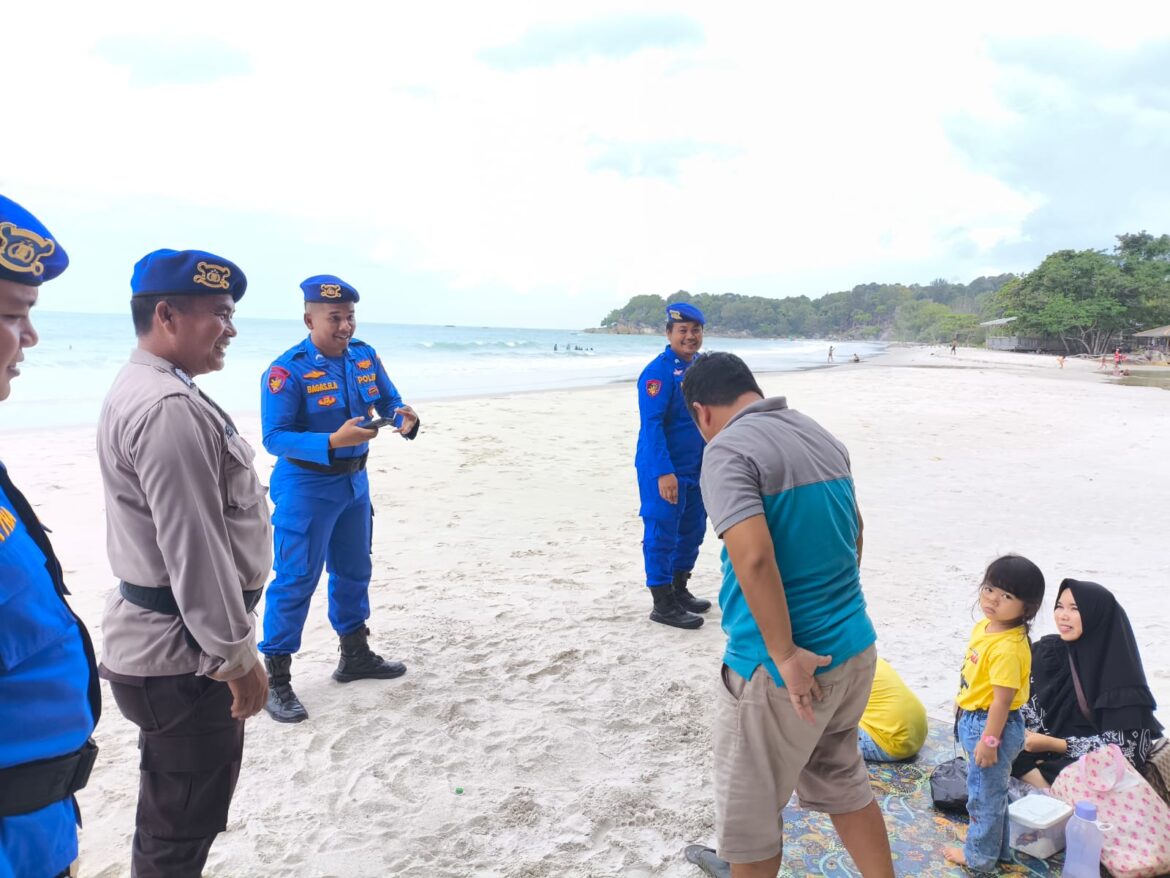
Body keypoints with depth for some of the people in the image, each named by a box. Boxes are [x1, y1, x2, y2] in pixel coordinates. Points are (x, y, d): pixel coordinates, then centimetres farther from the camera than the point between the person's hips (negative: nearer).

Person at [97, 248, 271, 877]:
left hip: (158, 638, 11)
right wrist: (239, 656, -16)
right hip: (184, 656, -10)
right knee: (183, 827, 6)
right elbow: (194, 548, -25)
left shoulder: (139, 389, 12)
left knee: (171, 812, 26)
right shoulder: (169, 408, -23)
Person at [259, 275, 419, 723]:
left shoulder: (365, 357, 0)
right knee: (295, 581, -2)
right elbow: (274, 438, -22)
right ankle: (276, 679, 11)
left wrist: (406, 418, -17)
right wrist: (332, 442, -35)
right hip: (305, 487, -7)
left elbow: (389, 402, 8)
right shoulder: (287, 370, -19)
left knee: (354, 571, 19)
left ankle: (355, 655, 37)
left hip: (354, 481, 7)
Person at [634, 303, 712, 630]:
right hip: (663, 470, -8)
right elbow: (651, 425, -21)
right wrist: (663, 472, -26)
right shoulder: (659, 371, -16)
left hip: (697, 468, 9)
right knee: (662, 534, -1)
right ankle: (663, 604, 9)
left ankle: (680, 591, 32)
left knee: (692, 530, 17)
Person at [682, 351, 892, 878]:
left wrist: (785, 655, -21)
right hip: (854, 647, 8)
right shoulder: (824, 438, 8)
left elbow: (753, 557, -29)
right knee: (841, 781, 27)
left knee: (748, 810, 13)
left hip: (778, 667, -8)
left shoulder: (728, 450, -17)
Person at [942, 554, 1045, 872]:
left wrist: (989, 740, -22)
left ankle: (980, 856, 29)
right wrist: (968, 720, 21)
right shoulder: (983, 626, 0)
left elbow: (1003, 698, -27)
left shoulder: (1008, 648, -30)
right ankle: (996, 848, 43)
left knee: (984, 794, 10)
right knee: (992, 791, 25)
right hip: (974, 720, 10)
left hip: (991, 724, -10)